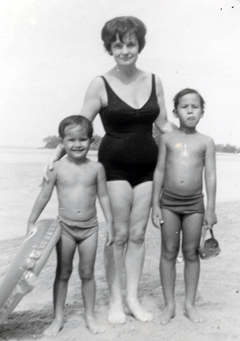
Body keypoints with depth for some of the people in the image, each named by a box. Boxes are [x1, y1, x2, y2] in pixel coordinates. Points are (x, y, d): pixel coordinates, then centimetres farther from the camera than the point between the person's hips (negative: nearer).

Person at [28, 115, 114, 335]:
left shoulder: (96, 168, -3)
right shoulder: (57, 168, -6)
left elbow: (104, 197, 4)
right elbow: (44, 196, 1)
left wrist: (110, 224, 3)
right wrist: (32, 222, 2)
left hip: (89, 227, 1)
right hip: (65, 227, 0)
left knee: (87, 273, 10)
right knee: (63, 273, 9)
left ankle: (90, 316, 23)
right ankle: (58, 319, 20)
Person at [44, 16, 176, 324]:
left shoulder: (154, 81, 5)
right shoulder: (100, 85, -5)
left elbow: (163, 124, 11)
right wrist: (58, 151, -16)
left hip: (146, 165, 3)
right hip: (115, 166, -3)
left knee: (138, 234, 8)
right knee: (119, 234, 1)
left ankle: (133, 299, 21)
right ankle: (115, 301, 16)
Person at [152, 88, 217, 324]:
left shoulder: (206, 142, 1)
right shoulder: (167, 139, 3)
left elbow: (210, 176, 0)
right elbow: (159, 172, 4)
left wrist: (210, 208, -4)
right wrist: (155, 205, 1)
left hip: (194, 203, 0)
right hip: (169, 202, 1)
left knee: (191, 253, 7)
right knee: (169, 252, 6)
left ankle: (190, 304, 20)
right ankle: (169, 304, 17)